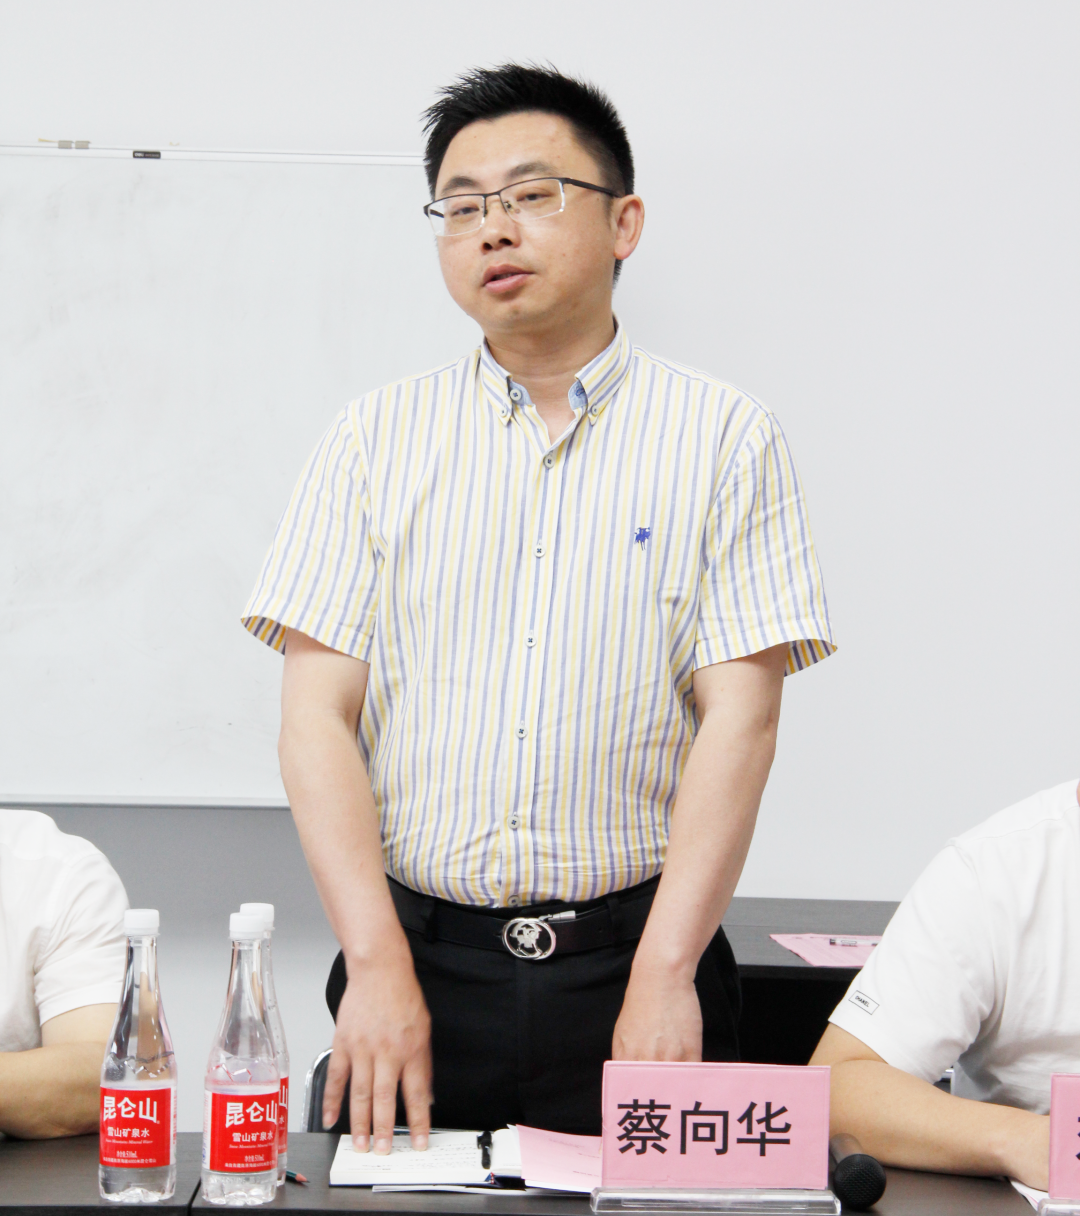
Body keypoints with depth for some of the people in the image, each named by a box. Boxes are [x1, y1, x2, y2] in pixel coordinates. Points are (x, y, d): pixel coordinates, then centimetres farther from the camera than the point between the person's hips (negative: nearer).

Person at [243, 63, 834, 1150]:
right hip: (417, 950, 1)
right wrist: (379, 966, -11)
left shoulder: (726, 440, 1)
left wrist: (662, 975, -14)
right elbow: (316, 714, 0)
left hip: (633, 956, -1)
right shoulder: (375, 439, 6)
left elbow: (739, 716, -5)